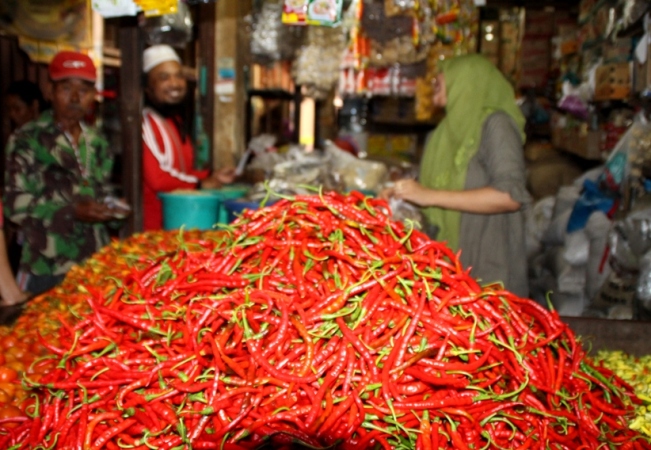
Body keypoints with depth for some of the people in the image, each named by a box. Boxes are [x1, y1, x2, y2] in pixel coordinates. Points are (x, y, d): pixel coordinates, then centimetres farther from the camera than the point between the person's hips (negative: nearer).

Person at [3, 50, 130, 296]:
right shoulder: (27, 140, -5)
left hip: (94, 265, 5)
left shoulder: (98, 144, 11)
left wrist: (111, 211, -3)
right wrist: (72, 213, -23)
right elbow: (16, 205, -11)